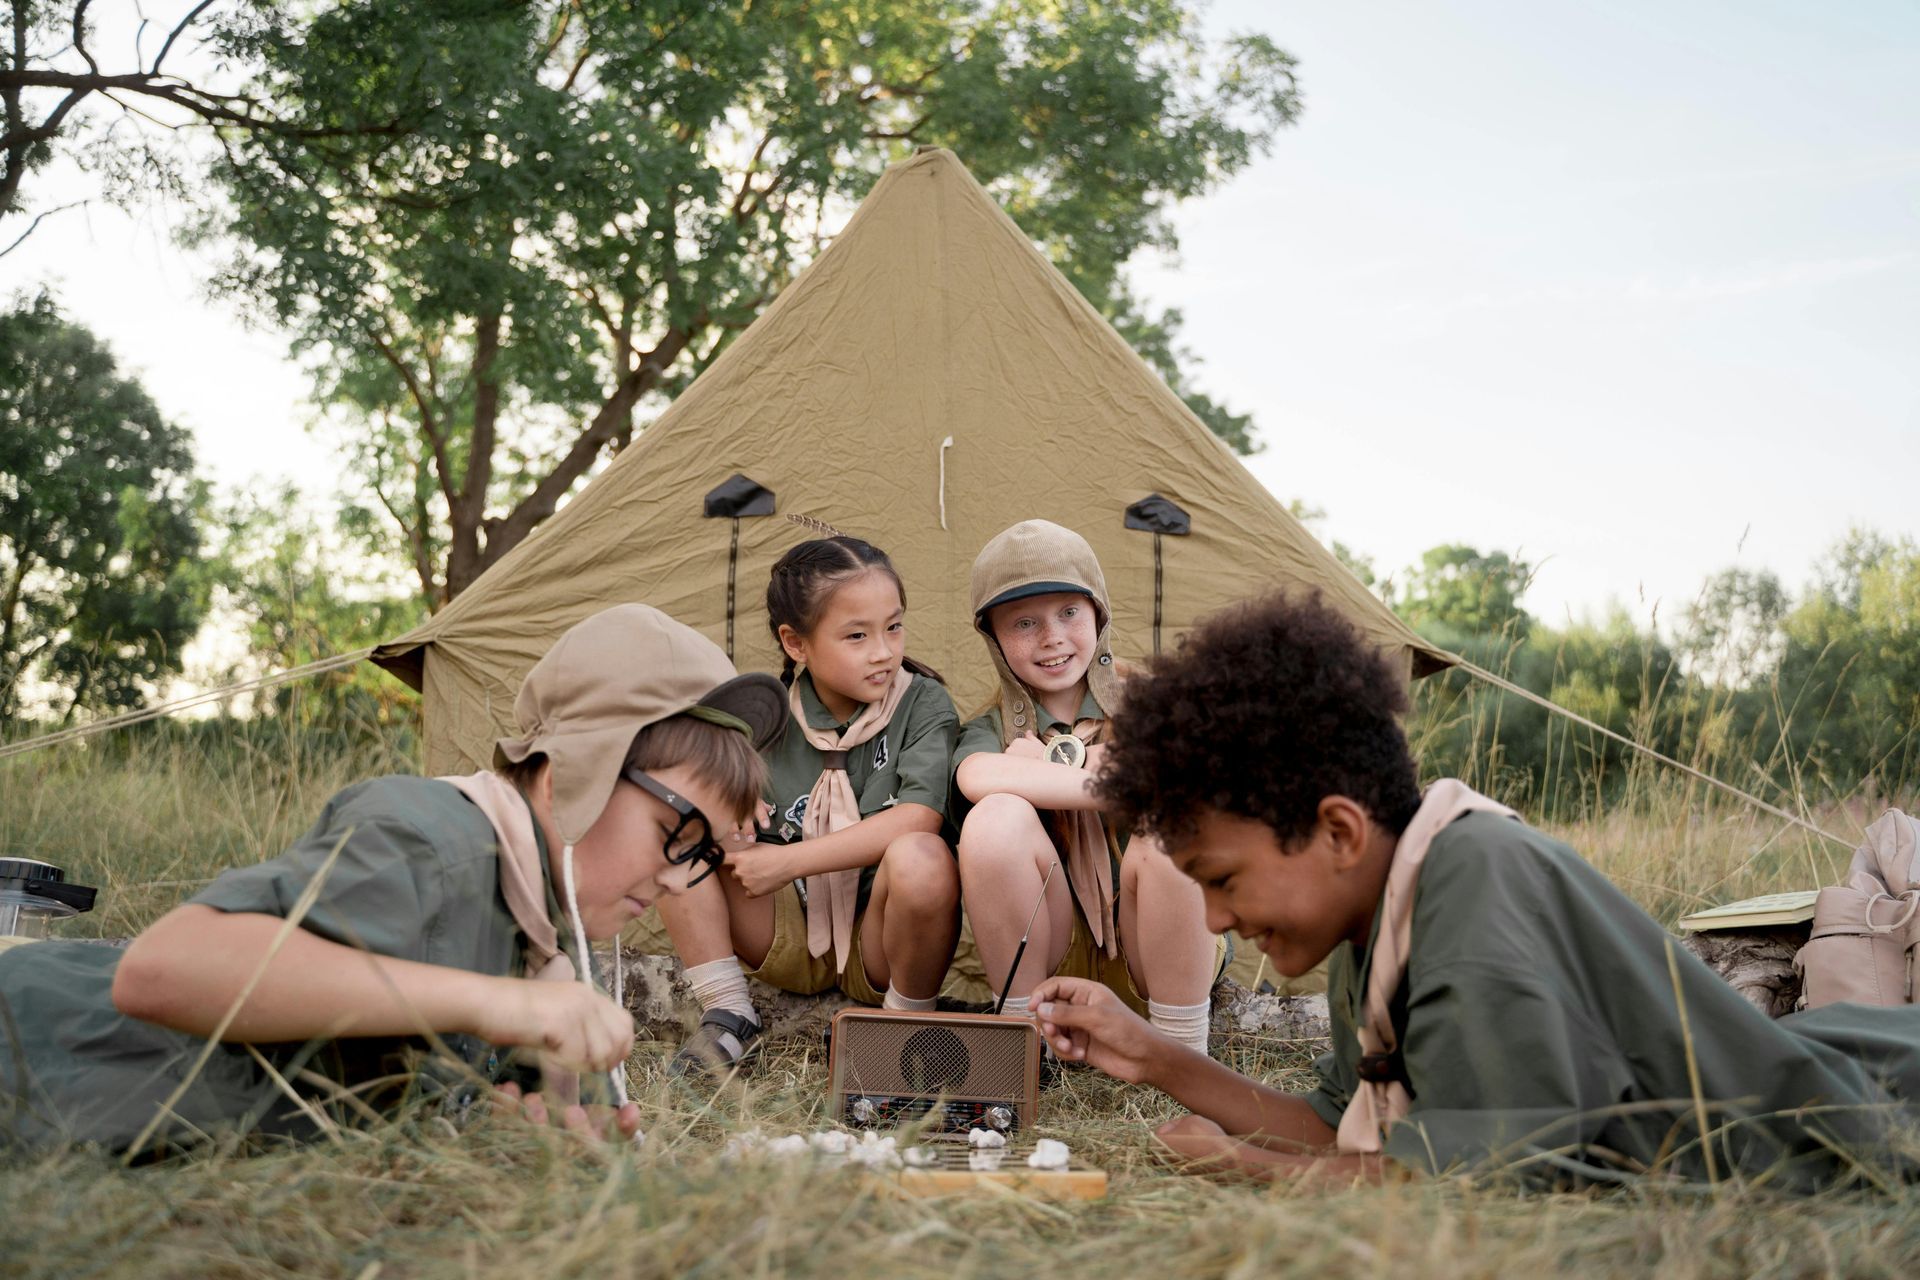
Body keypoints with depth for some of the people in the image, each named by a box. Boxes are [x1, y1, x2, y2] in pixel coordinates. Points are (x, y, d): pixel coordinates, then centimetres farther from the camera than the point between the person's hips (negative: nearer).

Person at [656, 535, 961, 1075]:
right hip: (787, 941, 3)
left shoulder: (924, 705, -11)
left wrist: (788, 860, -25)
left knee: (919, 857, -37)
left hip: (879, 948, -3)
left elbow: (920, 817, -26)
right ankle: (726, 1014, -8)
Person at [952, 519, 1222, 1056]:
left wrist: (1045, 760, -16)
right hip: (1049, 961, 1)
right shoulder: (992, 729, 1)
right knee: (998, 817, -27)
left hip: (1150, 962, 0)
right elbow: (979, 779, -25)